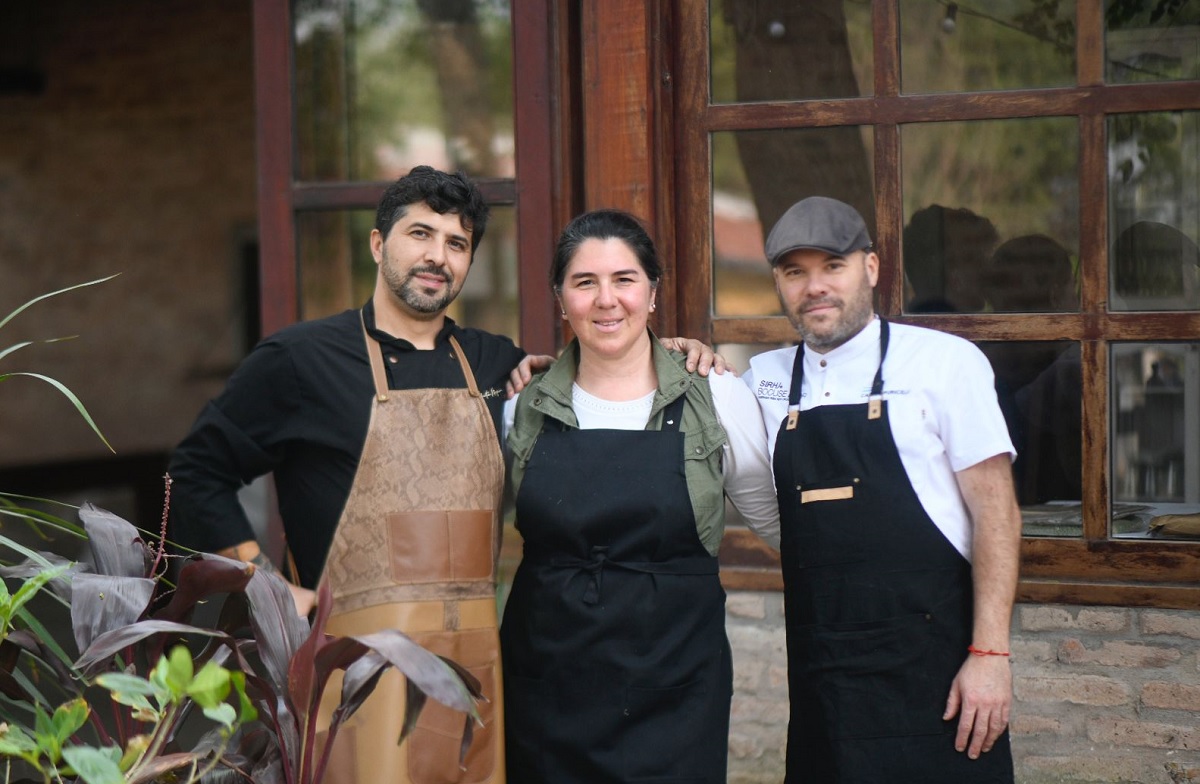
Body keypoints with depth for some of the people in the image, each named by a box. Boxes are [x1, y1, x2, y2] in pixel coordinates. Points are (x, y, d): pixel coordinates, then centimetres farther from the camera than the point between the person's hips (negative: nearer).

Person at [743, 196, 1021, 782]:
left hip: (929, 663, -4)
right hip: (819, 676, 4)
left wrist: (989, 653, -13)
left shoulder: (946, 362, -3)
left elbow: (994, 510, -6)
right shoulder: (765, 378, 10)